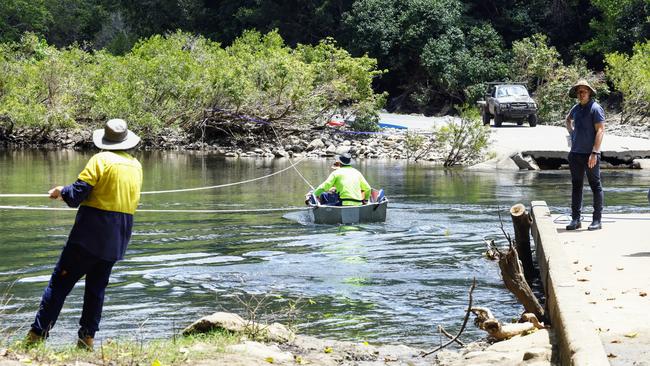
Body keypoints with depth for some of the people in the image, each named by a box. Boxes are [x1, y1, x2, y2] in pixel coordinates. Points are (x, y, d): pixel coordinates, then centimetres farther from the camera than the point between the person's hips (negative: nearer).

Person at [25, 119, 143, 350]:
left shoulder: (101, 160, -8)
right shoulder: (136, 165, 11)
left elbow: (77, 194, -14)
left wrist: (61, 191, 8)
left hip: (91, 233, -6)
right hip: (118, 238, 6)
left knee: (60, 282, -3)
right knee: (97, 287, 13)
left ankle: (37, 335, -6)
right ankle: (87, 339, 10)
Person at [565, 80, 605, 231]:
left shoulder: (595, 108, -9)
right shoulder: (576, 108, 11)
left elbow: (600, 130, -14)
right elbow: (568, 119, 35)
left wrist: (595, 153, -20)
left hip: (590, 154, -7)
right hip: (575, 153, 7)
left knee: (595, 186, 0)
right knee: (576, 186, 9)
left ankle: (597, 220, 4)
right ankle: (575, 219, 14)